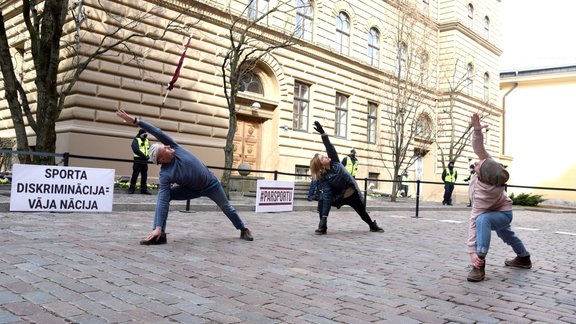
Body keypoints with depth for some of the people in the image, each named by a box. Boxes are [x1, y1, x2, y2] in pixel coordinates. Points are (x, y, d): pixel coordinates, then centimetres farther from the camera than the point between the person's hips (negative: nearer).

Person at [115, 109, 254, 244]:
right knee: (163, 196, -19)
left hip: (210, 184, 1)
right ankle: (160, 234, -19)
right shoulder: (165, 174, -28)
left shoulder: (174, 148, -24)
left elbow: (157, 132, -31)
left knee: (226, 207, 15)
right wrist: (158, 227, -40)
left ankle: (243, 230, 38)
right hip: (193, 189, -1)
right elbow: (163, 201, -33)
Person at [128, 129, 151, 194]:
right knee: (135, 175, -5)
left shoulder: (147, 141, 16)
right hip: (138, 160, -6)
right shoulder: (136, 140, -3)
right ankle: (131, 189, 0)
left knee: (144, 176, 7)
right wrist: (143, 156, -20)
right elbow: (136, 149, -16)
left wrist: (147, 156, -5)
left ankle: (144, 189, 12)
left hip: (145, 161, 6)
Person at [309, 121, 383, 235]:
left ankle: (373, 226, 47)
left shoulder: (334, 163, -15)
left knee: (362, 211, 20)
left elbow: (329, 147, -23)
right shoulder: (323, 178, -24)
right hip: (339, 196, -3)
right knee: (322, 202, -27)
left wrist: (323, 133, -35)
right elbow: (327, 196, -30)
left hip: (353, 193, 3)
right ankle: (323, 227, -20)